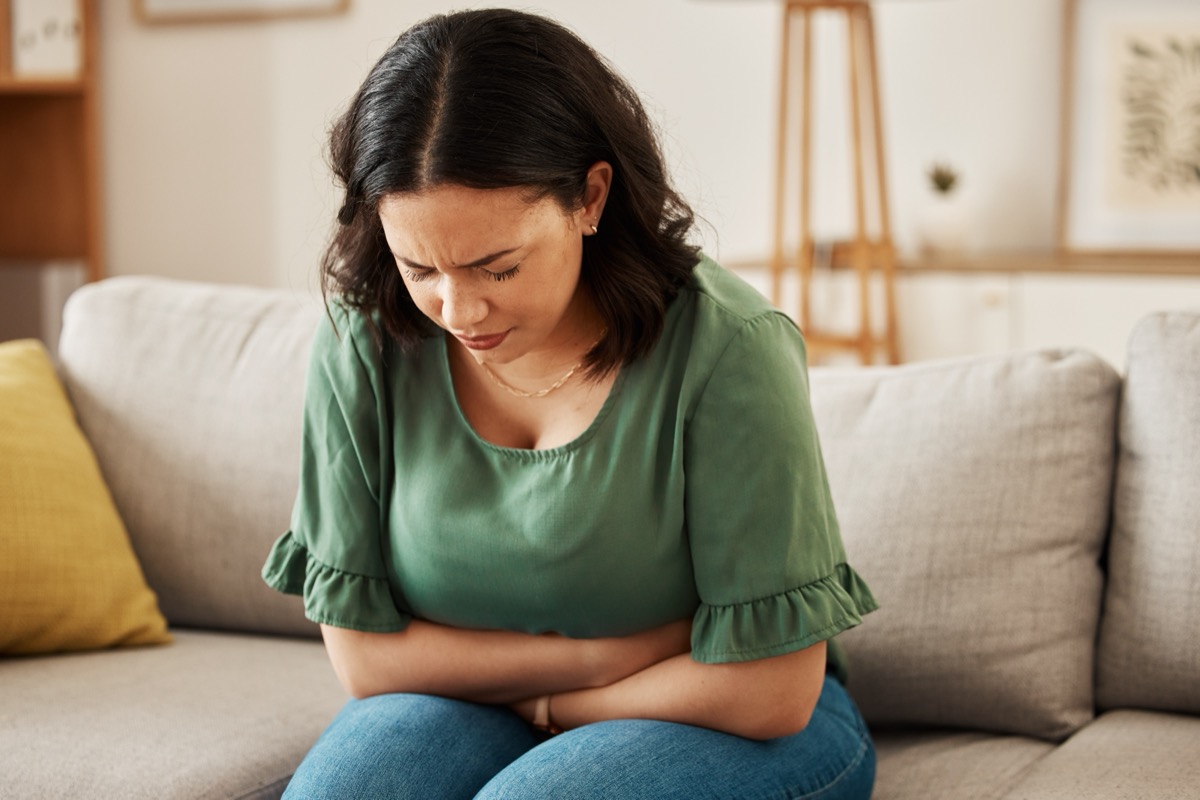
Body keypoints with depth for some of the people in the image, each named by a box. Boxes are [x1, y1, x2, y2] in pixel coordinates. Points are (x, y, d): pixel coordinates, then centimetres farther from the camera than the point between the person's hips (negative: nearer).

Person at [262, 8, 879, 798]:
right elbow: (363, 653, -7)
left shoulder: (726, 349, -22)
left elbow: (768, 692, -18)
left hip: (729, 728, -3)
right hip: (469, 713, 3)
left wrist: (549, 700, -7)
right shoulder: (365, 343, -11)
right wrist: (606, 651, -14)